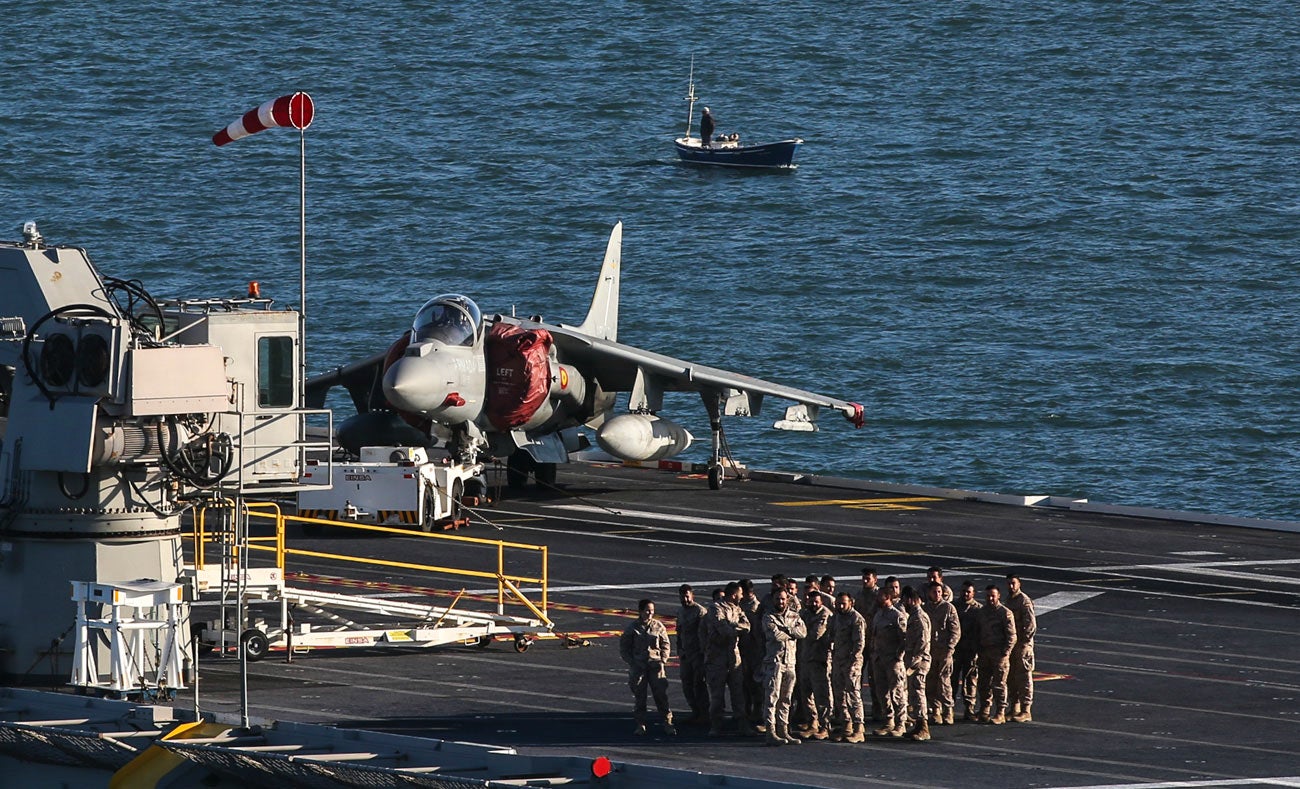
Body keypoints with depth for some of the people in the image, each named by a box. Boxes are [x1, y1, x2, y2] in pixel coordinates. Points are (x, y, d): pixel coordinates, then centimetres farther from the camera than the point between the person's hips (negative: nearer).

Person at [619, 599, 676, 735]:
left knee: (661, 695, -5)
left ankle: (667, 723, 0)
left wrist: (663, 660, 0)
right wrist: (632, 663, -3)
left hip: (656, 665, 0)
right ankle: (640, 725, 10)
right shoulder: (632, 628, 2)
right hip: (638, 666, 0)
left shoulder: (658, 626, 5)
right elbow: (623, 648, 7)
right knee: (640, 697, 2)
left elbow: (666, 645, 14)